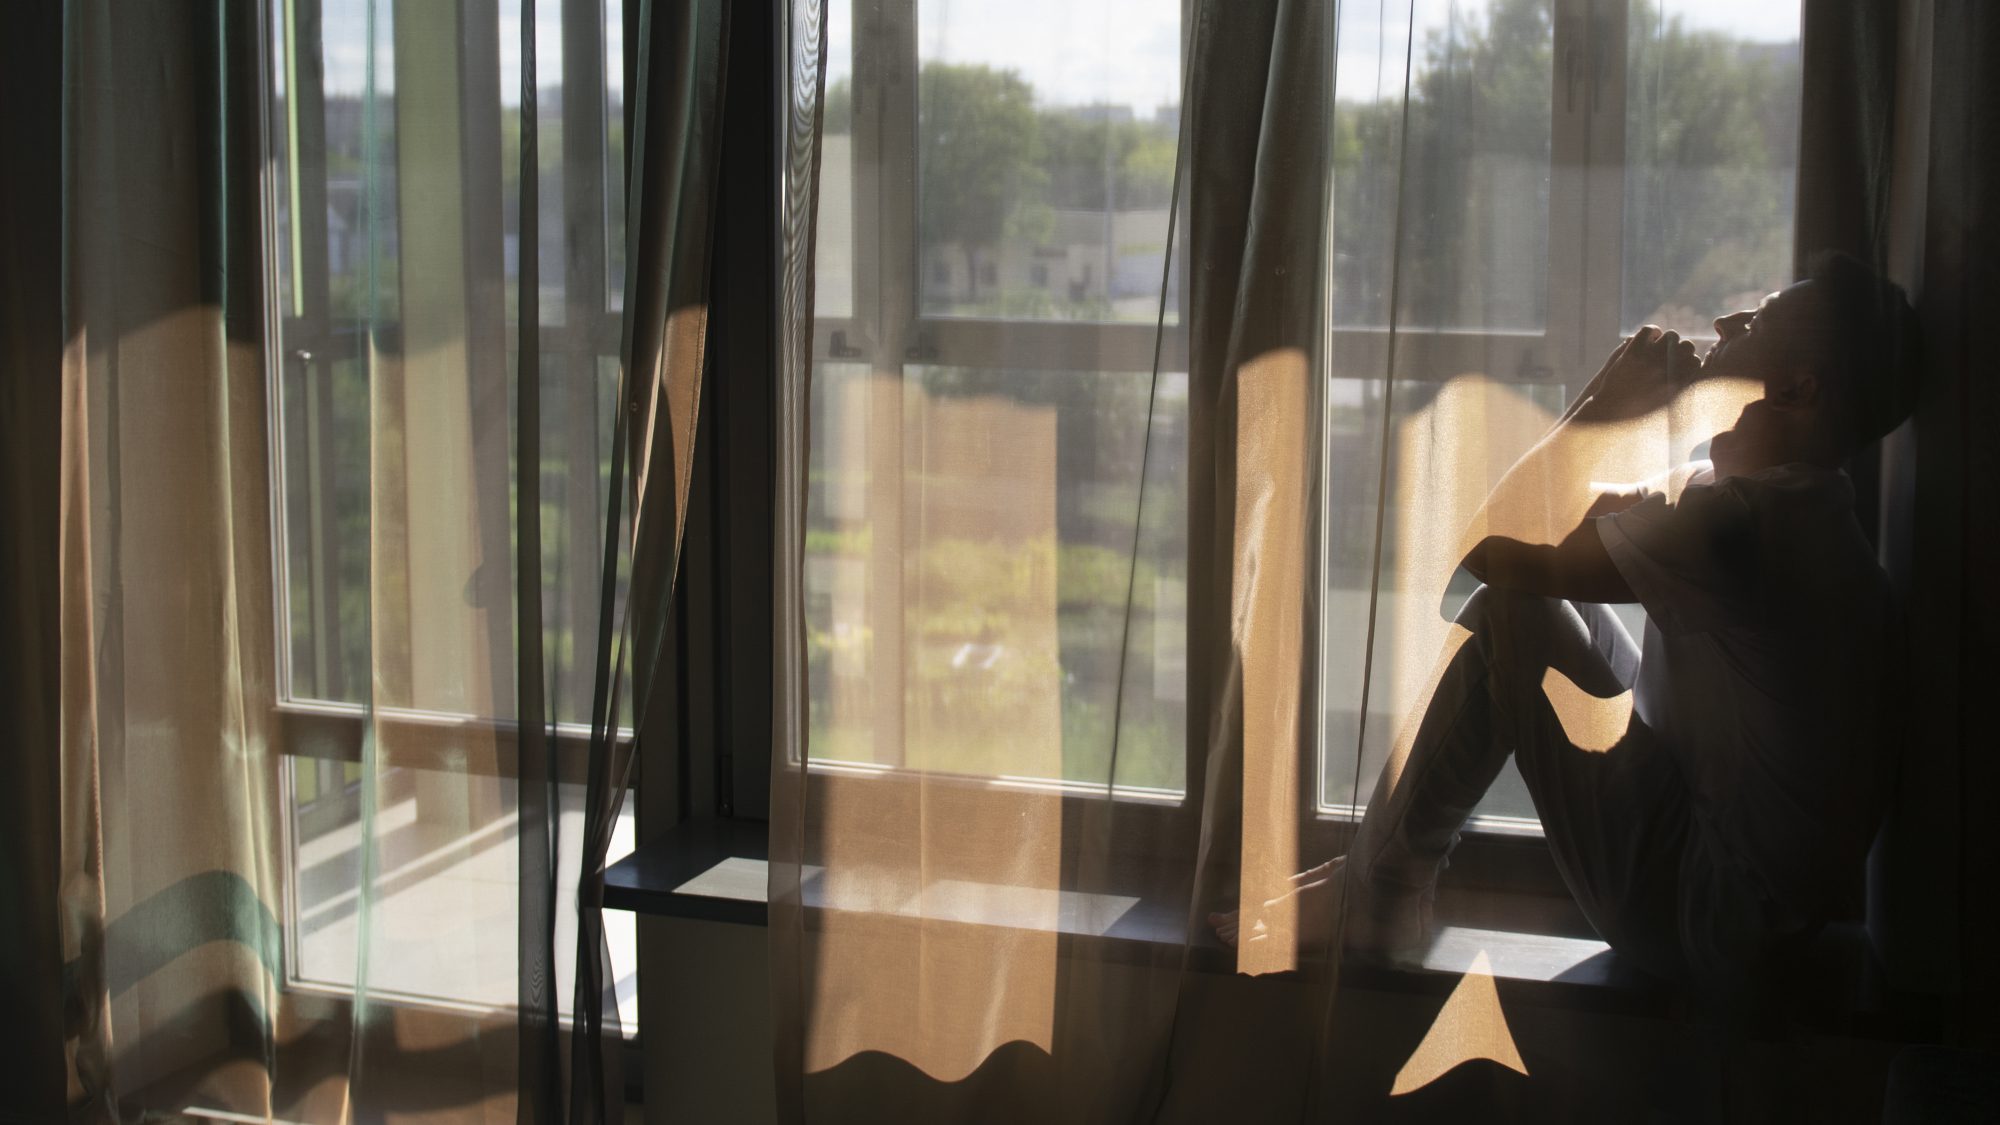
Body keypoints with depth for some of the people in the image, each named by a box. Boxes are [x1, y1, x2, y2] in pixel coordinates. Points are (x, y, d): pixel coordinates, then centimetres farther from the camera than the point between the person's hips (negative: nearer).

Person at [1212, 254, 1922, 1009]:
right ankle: (1389, 866, 18)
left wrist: (1603, 404, -11)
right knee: (1534, 592, 13)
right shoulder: (1786, 499, 7)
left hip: (1705, 914, -10)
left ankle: (1380, 893, 2)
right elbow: (1571, 506, 20)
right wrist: (1632, 411, 6)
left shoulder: (1744, 519, -25)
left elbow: (1493, 543, -20)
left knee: (1509, 613, -11)